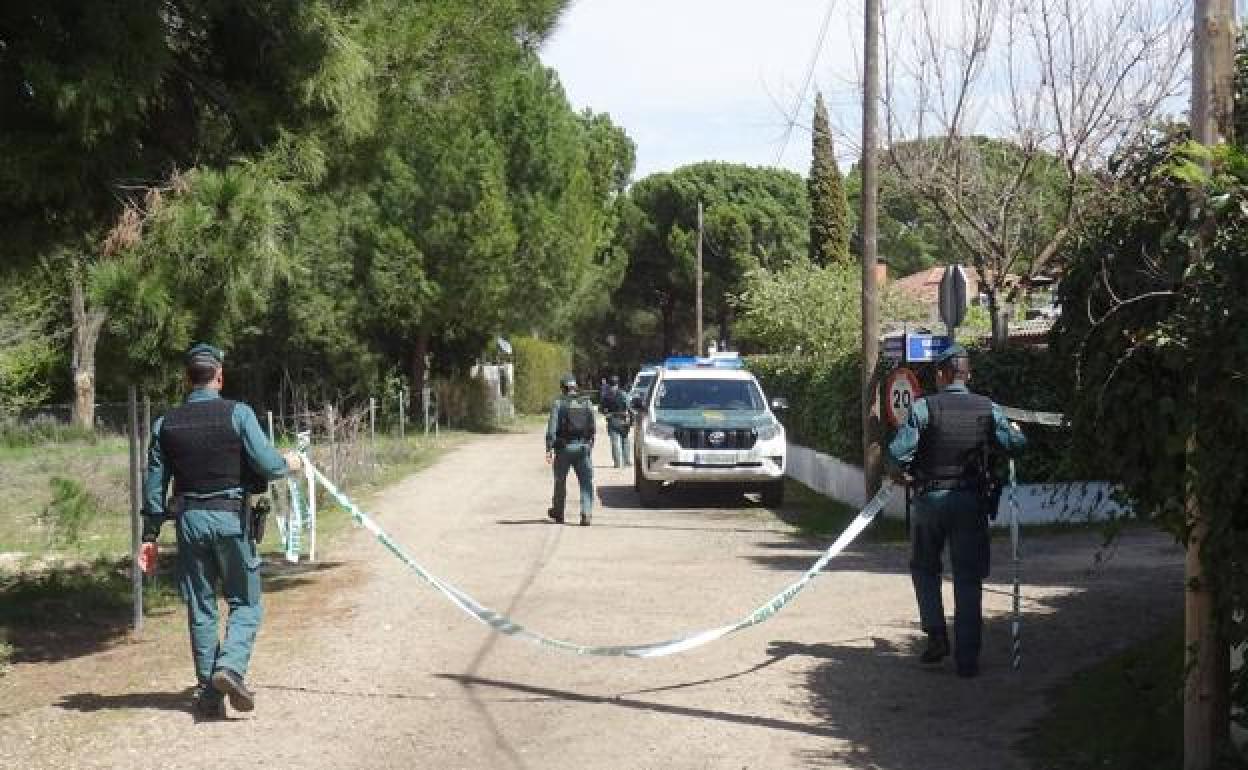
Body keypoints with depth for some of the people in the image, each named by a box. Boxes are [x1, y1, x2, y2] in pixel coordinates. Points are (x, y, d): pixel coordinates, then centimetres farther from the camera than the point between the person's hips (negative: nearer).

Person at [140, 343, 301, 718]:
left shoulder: (165, 423, 5)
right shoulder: (238, 413, -7)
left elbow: (154, 484, 7)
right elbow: (267, 464, -12)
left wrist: (150, 536, 12)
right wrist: (289, 463, 11)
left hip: (189, 519, 3)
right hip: (231, 518, -3)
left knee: (200, 609, 10)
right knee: (246, 603, 8)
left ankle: (208, 694, 12)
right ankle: (230, 666, -16)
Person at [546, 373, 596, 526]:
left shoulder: (558, 403, -4)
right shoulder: (586, 403, 6)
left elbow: (552, 427, -11)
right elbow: (593, 428, 9)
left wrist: (549, 449, -12)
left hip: (564, 447, -2)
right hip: (583, 446, 2)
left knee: (560, 481, 14)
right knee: (586, 482, 1)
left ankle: (558, 513, 29)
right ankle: (586, 514, -13)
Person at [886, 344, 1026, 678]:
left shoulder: (923, 407, -8)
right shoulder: (988, 409, -2)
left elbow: (898, 451, -14)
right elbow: (1014, 444, 1)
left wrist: (908, 470, 7)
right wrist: (1016, 431, 23)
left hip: (930, 498, -1)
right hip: (971, 500, 1)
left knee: (924, 568, 20)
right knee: (968, 579, 5)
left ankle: (936, 635, 7)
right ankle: (967, 658, 4)